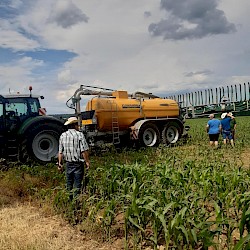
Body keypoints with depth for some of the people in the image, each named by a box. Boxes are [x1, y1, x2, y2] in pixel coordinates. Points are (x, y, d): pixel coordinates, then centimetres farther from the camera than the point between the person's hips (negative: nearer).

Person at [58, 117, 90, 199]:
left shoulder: (63, 136, 4)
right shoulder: (79, 135, -11)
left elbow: (60, 152, 6)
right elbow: (84, 151, -15)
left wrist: (60, 163, 13)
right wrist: (87, 162, -7)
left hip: (68, 164, 5)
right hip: (78, 164, -5)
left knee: (69, 184, 17)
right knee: (77, 184, 2)